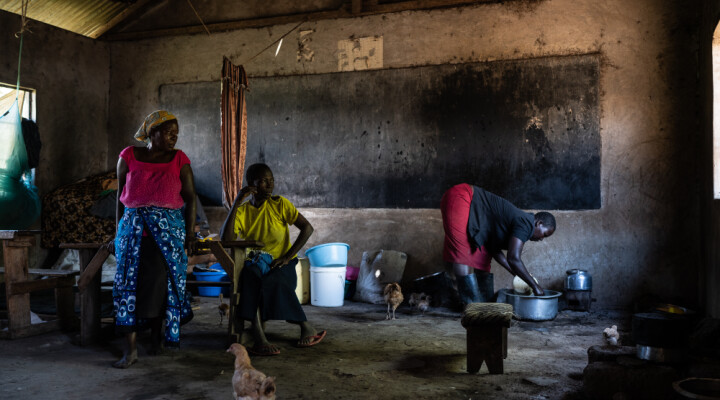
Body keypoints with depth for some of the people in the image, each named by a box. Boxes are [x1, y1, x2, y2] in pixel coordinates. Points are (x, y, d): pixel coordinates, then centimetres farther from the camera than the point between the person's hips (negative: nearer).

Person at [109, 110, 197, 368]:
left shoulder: (179, 159, 5)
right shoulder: (128, 156, 5)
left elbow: (190, 198, 5)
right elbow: (120, 196, 10)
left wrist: (190, 234, -2)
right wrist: (118, 233, 8)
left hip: (169, 228, 0)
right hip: (134, 227, 1)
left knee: (160, 281, -7)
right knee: (129, 282, -8)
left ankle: (157, 337, 16)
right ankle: (131, 349, -5)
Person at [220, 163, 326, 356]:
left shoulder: (280, 204, 0)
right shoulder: (242, 211, 2)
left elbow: (307, 228, -5)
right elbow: (226, 239, -15)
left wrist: (287, 256, -14)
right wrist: (236, 203, -17)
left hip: (281, 265, -1)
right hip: (255, 263, 1)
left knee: (274, 281, -34)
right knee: (249, 276, -34)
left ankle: (305, 327, -20)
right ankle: (259, 338, -44)